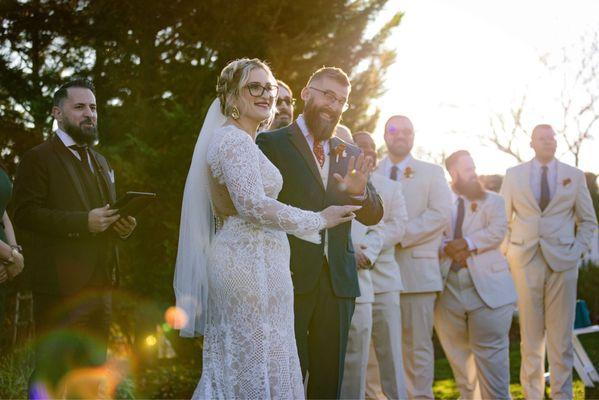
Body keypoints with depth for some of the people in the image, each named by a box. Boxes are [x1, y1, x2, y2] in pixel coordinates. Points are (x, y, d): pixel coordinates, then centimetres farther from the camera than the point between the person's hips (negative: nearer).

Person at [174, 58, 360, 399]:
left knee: (233, 367, 13)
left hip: (239, 262, 10)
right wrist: (319, 220, -14)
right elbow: (253, 205, -23)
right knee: (258, 370, -6)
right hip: (250, 265, -10)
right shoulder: (235, 140, -12)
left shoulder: (243, 141, 19)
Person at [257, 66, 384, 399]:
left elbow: (372, 216, 10)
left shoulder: (350, 155, 15)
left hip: (338, 281, 5)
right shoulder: (272, 143, 0)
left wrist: (360, 192, -13)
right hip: (291, 276, -5)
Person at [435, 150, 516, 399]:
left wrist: (465, 244, -14)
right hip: (447, 288, 2)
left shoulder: (493, 201, 13)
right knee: (458, 355, 7)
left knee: (491, 355, -5)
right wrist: (446, 248, -16)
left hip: (487, 288, -2)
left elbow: (497, 231, -5)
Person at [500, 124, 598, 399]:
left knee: (561, 334, 1)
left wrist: (577, 251, 1)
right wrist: (508, 253, 2)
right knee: (530, 334, 3)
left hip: (562, 261, 0)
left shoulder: (574, 176, 7)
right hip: (526, 261, 0)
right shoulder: (513, 175, 7)